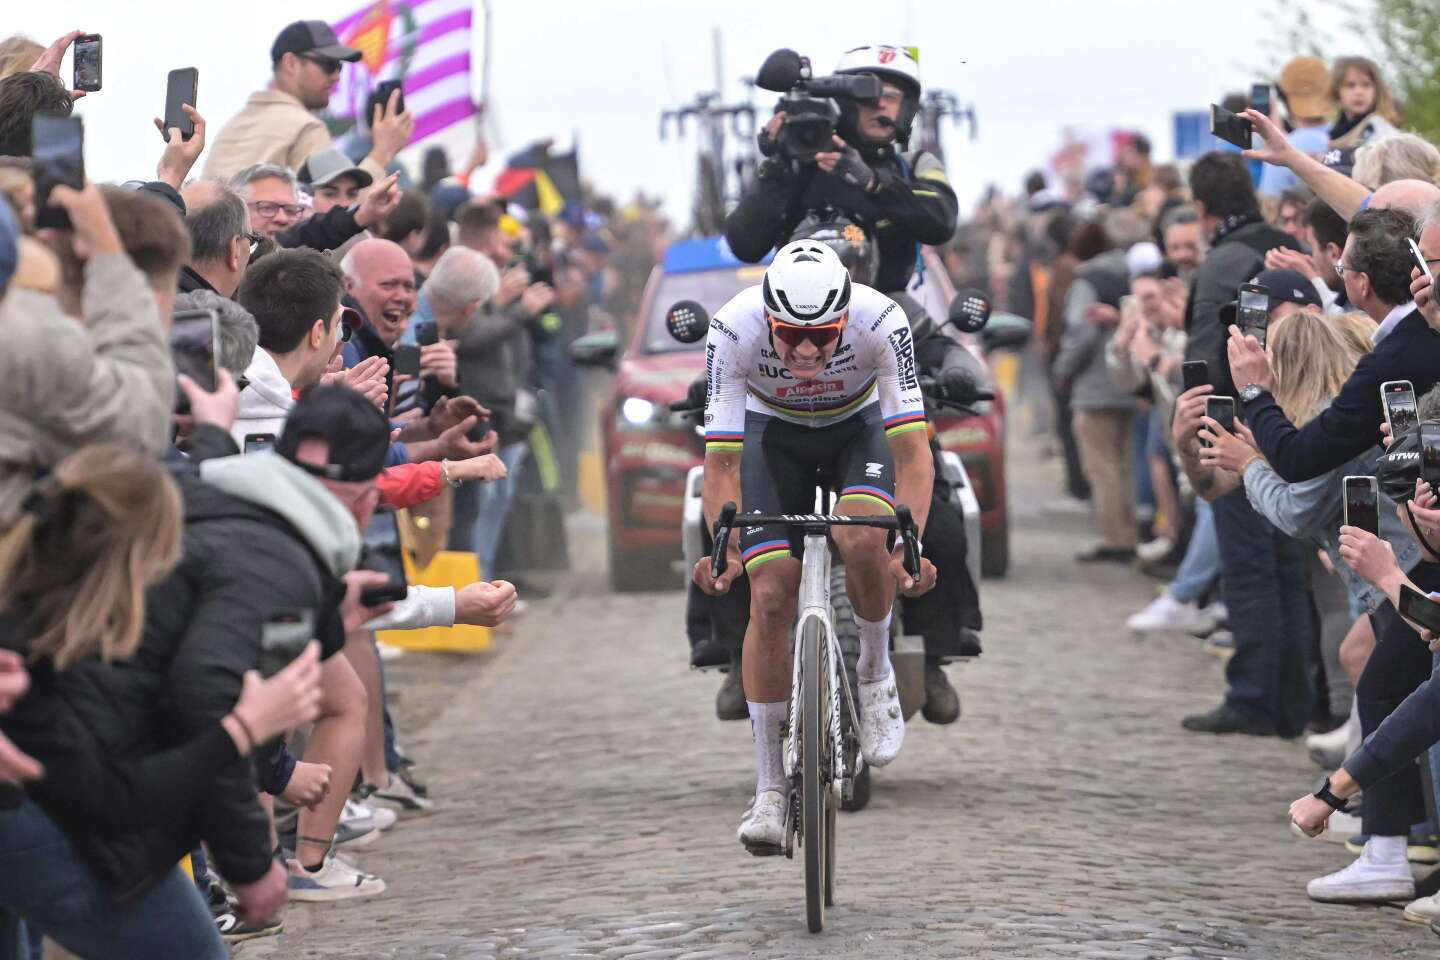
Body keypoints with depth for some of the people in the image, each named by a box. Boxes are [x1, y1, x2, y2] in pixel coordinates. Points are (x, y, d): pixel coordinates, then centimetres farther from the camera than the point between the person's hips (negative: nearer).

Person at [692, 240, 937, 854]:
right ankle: (770, 787, -1)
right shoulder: (733, 330, -33)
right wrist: (725, 546, -45)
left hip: (862, 425, -1)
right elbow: (721, 461, -30)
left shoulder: (881, 321, -35)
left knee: (863, 540, -31)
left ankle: (875, 673, -2)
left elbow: (911, 453, -34)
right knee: (770, 599, -12)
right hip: (774, 431, 1)